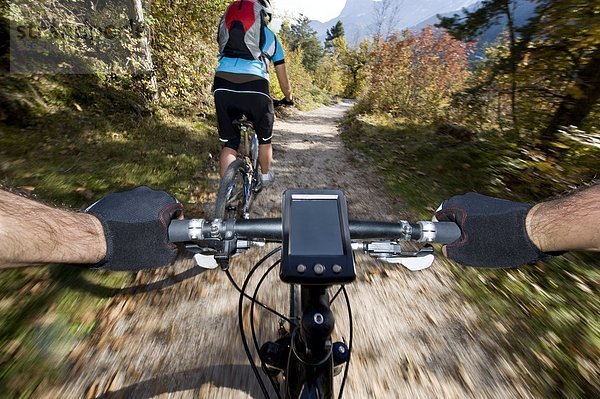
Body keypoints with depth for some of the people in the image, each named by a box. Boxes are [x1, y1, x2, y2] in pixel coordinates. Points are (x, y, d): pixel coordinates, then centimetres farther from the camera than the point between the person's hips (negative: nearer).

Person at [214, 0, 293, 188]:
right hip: (254, 88, -2)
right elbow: (284, 80, 30)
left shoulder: (229, 25, 32)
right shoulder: (271, 37, 26)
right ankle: (265, 177, 37)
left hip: (222, 85, 3)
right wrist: (288, 98, 48)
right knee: (264, 137, 21)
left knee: (229, 142, 15)